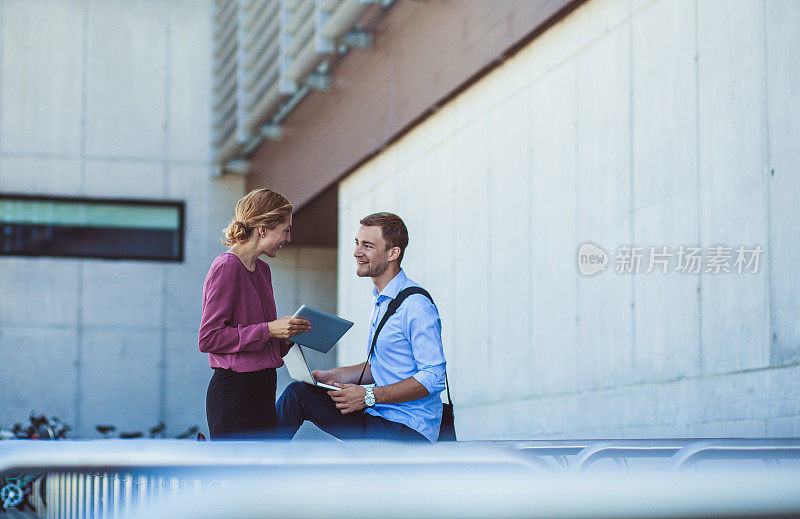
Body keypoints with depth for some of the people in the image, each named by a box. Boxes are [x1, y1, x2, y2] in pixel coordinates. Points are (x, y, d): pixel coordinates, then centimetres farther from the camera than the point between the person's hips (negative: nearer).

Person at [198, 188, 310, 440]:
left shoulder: (262, 269, 15)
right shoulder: (227, 267, -11)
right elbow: (208, 338, -16)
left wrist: (287, 334, 3)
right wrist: (268, 330, -18)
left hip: (261, 389, 9)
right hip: (233, 389, -9)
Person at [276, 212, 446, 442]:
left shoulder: (415, 305, -16)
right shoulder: (381, 300, 16)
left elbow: (433, 378, -20)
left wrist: (369, 396, -21)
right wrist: (335, 376, 9)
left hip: (408, 429, -9)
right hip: (378, 414, 9)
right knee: (298, 392, -4)